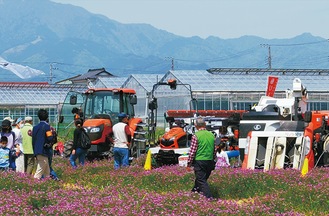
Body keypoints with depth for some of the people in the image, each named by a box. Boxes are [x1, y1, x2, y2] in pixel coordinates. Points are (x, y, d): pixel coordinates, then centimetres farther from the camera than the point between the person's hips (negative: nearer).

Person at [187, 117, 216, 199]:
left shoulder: (196, 136, -9)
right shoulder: (211, 135, 8)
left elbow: (192, 151, -10)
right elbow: (214, 150, 14)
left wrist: (189, 164, -2)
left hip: (199, 161, -6)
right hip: (210, 161, 6)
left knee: (201, 181, -5)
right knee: (203, 179, 18)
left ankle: (209, 197, -16)